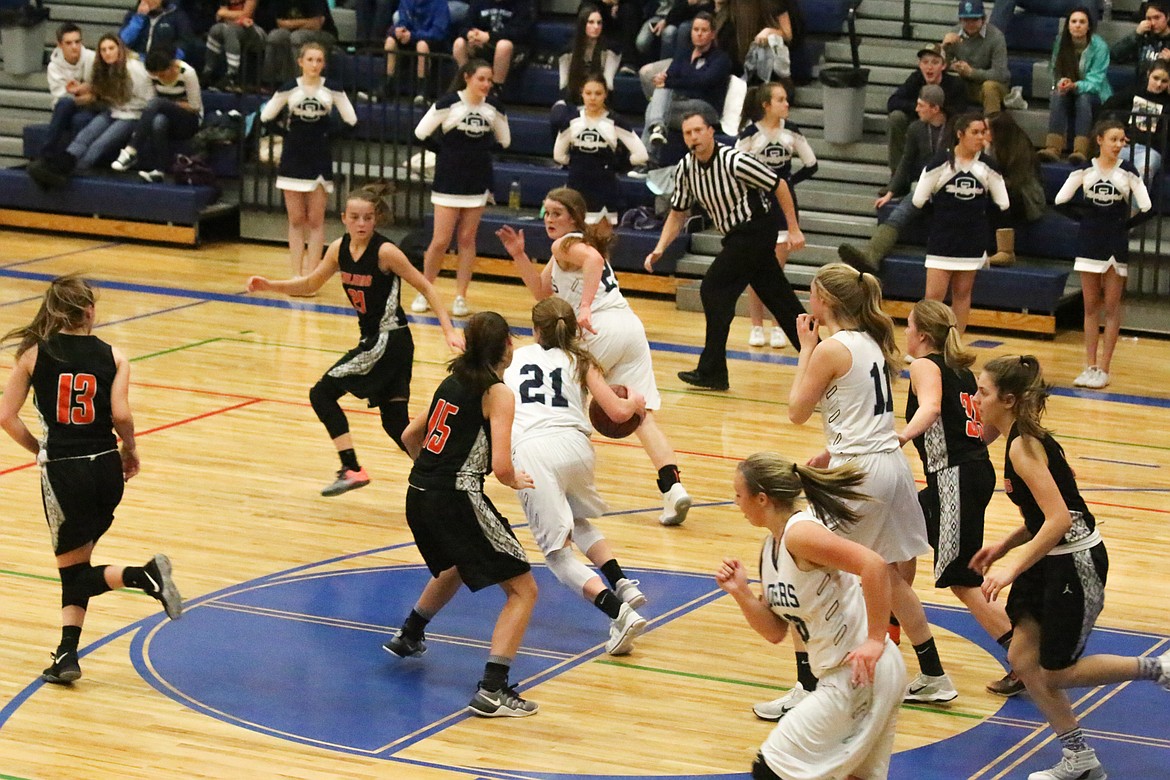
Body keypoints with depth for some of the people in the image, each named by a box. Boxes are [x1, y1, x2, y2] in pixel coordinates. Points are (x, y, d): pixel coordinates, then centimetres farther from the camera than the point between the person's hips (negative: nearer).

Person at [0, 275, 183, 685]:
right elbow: (121, 415, -12)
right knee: (76, 570, 17)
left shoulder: (34, 354, -1)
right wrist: (131, 451, 8)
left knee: (73, 571, 7)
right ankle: (67, 654, 8)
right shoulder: (112, 356, 0)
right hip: (106, 468, 3)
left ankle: (144, 575, -18)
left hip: (62, 471, -3)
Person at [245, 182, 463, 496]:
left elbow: (425, 287, -13)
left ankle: (352, 469, -4)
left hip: (388, 340, -7)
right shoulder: (340, 249, 2)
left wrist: (448, 330, -19)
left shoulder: (385, 252, -18)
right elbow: (310, 284, 16)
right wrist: (269, 285, 3)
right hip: (374, 340, 7)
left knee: (322, 393, -5)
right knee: (394, 421, 8)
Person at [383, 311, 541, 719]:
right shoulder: (498, 393, -9)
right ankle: (492, 690, -14)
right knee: (523, 590, -2)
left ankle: (408, 636, 54)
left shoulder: (453, 382, 12)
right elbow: (500, 465, -18)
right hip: (457, 501, -8)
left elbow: (409, 436, 22)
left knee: (454, 567, 38)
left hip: (419, 497, 8)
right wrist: (515, 480, 4)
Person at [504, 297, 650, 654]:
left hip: (530, 451, -2)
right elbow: (618, 412, 11)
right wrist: (635, 401, 34)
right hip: (574, 444, 2)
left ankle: (619, 612, -18)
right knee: (578, 523, 33)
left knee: (558, 552, 1)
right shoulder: (580, 362, 21)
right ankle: (622, 585, 15)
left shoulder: (516, 357, 24)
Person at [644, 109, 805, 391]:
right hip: (737, 236, 8)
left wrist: (794, 229, -13)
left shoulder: (733, 161, -22)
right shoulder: (686, 168, 0)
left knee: (714, 290, -12)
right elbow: (678, 213, 9)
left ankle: (712, 371, -8)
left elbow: (779, 185, -14)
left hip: (756, 228, -8)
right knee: (778, 297, 11)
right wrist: (659, 249, -4)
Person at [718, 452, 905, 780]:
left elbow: (873, 565, -30)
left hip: (863, 670, -10)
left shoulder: (800, 533, -18)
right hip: (837, 675, 10)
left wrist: (875, 641, -29)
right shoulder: (770, 548, 11)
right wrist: (740, 593, -2)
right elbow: (775, 631, 13)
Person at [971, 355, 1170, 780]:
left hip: (1076, 563, -10)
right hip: (1055, 560, 10)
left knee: (1056, 672, 3)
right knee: (1022, 658, 10)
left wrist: (1013, 569, -25)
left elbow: (1059, 519, -28)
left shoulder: (1023, 445, -21)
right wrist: (1003, 546, 11)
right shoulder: (1026, 438, 8)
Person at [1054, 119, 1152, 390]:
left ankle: (1104, 369, 4)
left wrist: (1127, 224, -13)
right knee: (1091, 307, 7)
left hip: (1117, 245, -2)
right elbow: (1059, 200, -1)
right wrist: (1082, 214, -8)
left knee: (1111, 307, 1)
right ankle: (1090, 366, 12)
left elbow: (1147, 207, -7)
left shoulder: (1129, 172, -2)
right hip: (1089, 242, 2)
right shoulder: (1084, 170, 1)